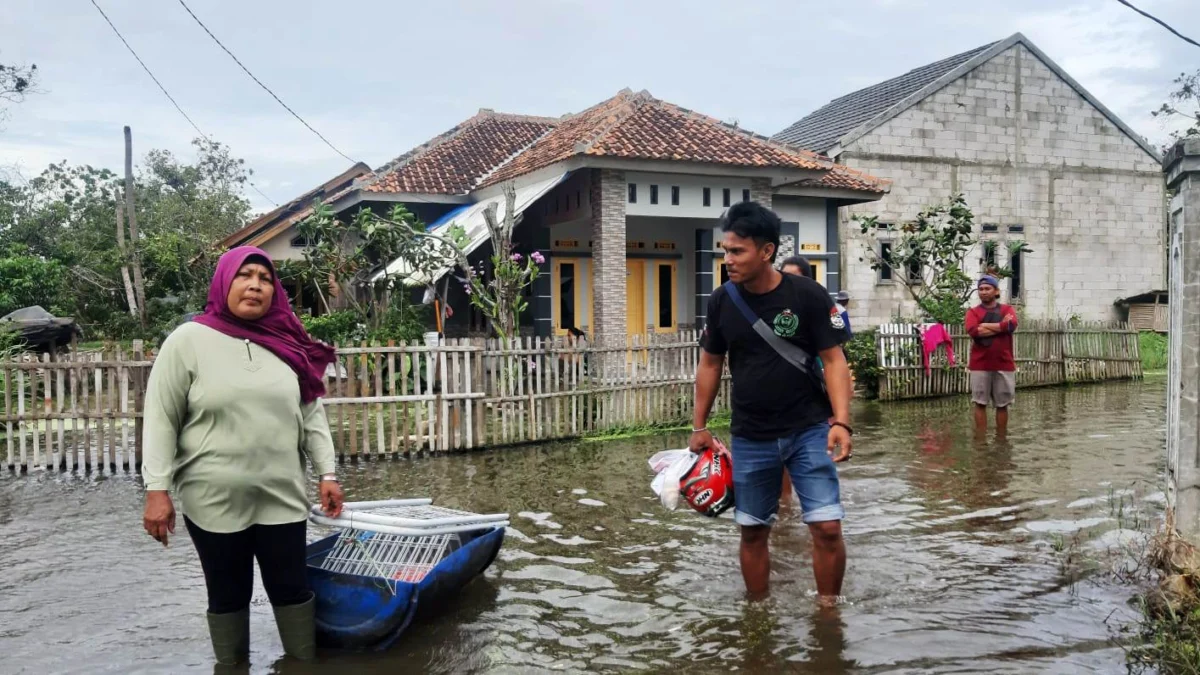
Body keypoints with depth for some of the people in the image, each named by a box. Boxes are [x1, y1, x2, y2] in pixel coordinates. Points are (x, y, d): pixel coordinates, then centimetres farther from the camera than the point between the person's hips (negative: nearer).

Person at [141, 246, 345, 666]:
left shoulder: (288, 344, 4)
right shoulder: (189, 340, -6)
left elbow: (311, 414, 8)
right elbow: (161, 421, -6)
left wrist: (327, 473, 4)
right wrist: (157, 490, -11)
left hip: (282, 498, 3)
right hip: (214, 502, -2)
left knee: (292, 589, 10)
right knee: (228, 597, 12)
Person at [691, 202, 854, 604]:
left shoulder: (808, 296, -11)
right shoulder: (722, 302, -2)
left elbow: (833, 360, -8)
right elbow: (710, 365, 9)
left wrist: (841, 422, -20)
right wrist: (699, 427, 10)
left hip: (809, 431, -2)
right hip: (749, 438, 3)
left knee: (827, 527, -7)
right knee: (752, 531, 10)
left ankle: (829, 611, 13)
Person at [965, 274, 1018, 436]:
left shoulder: (1007, 309, 9)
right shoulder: (973, 311, 6)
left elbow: (1012, 325, -13)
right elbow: (973, 331, -14)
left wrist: (985, 326, -9)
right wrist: (1001, 326, -9)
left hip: (1004, 365, 1)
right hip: (980, 365, -1)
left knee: (1002, 404, 7)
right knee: (980, 403, -1)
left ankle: (1001, 439, 16)